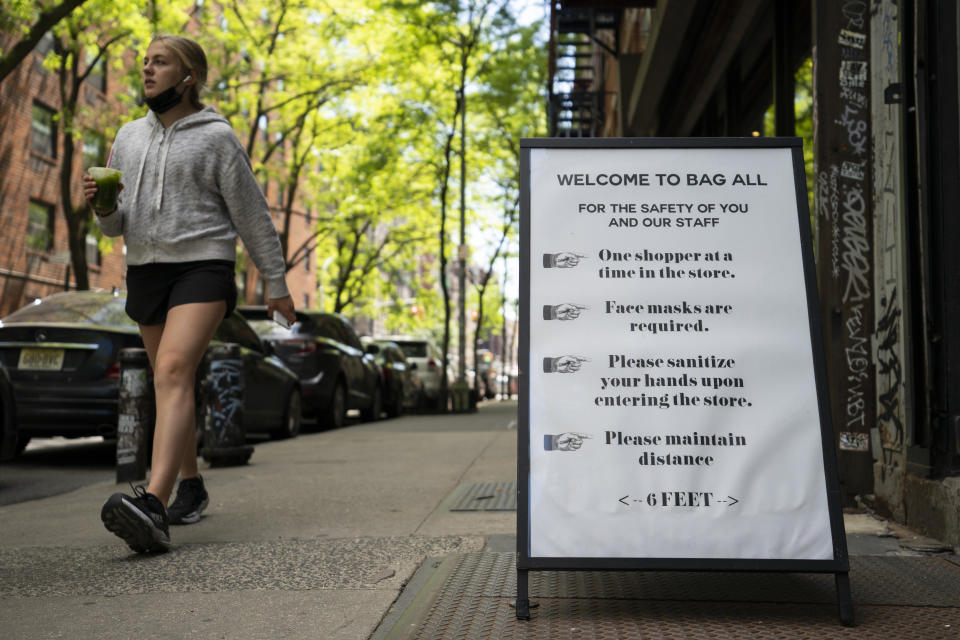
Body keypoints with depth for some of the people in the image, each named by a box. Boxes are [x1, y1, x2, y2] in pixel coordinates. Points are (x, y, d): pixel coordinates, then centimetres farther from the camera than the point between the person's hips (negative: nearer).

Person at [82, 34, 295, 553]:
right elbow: (115, 225, 13)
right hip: (144, 271, 6)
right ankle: (190, 487, 31)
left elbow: (252, 214, 1)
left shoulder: (216, 137, -2)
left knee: (173, 373, -24)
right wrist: (102, 205, -10)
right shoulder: (128, 137, 13)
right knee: (172, 383, 14)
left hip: (203, 267, -6)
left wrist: (277, 283, 3)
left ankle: (152, 508, -37)